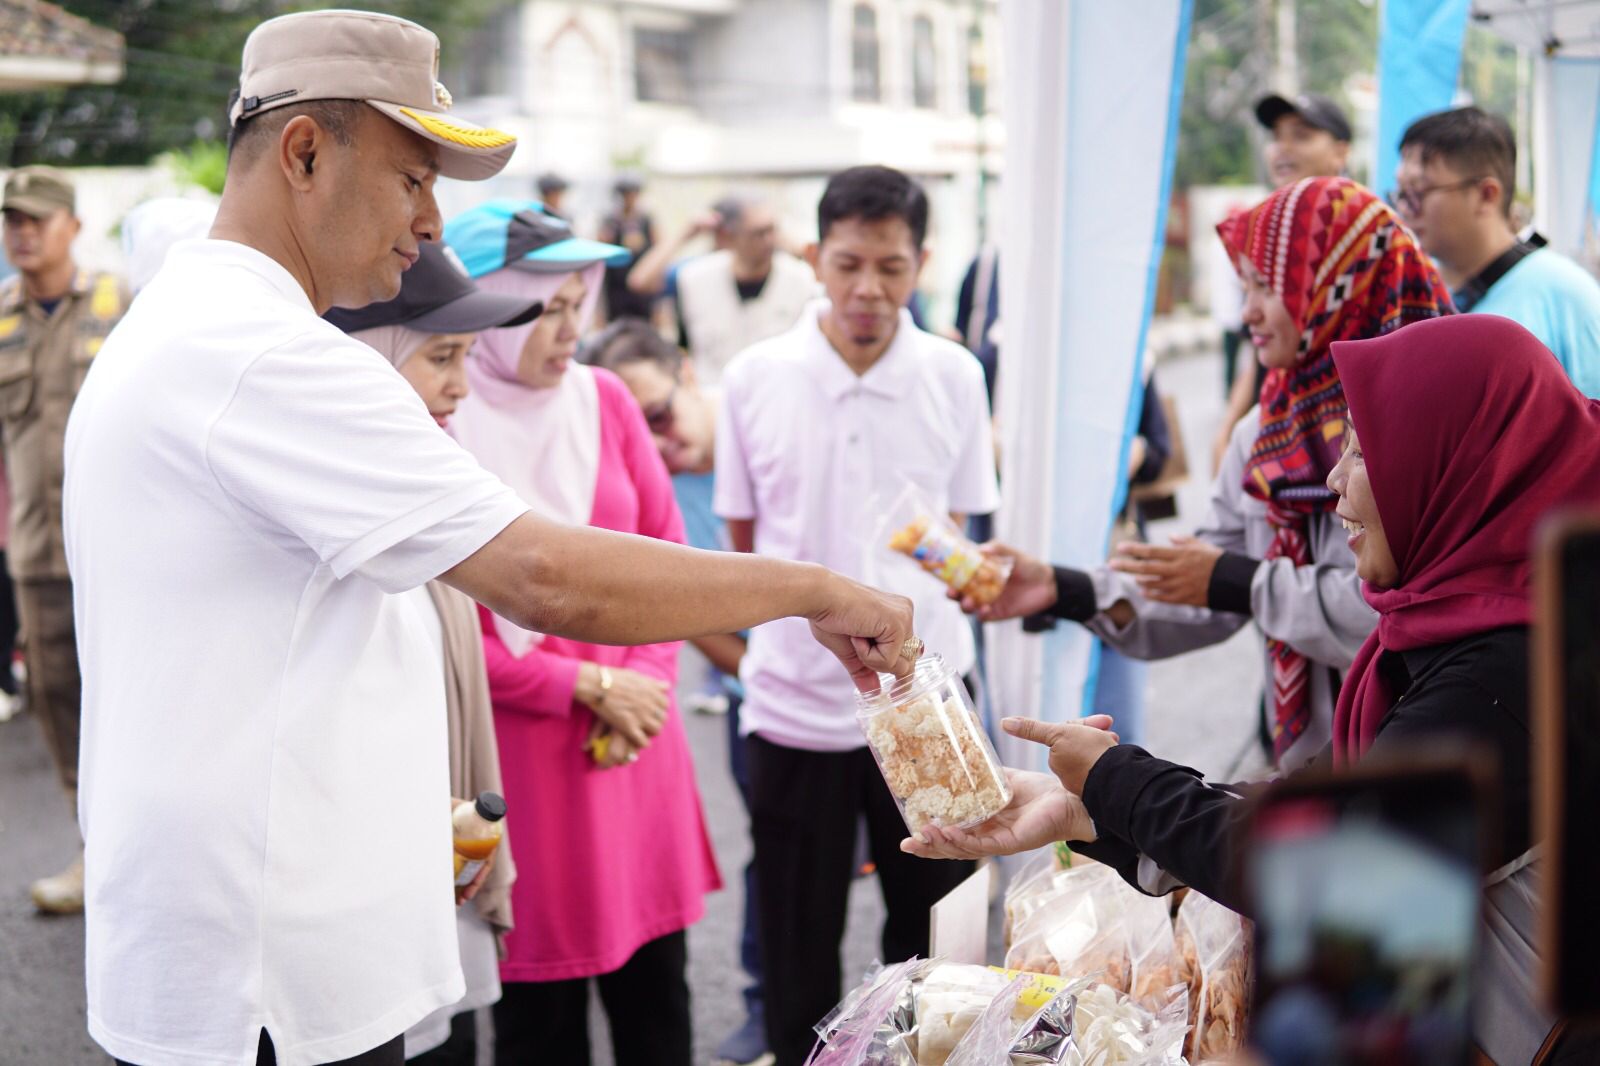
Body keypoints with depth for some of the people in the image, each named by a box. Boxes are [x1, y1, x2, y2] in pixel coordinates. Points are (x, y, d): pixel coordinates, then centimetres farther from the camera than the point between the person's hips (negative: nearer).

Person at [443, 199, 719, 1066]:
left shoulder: (603, 399, 4)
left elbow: (665, 553, 9)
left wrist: (645, 685, -5)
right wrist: (589, 686, -11)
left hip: (638, 740, 4)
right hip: (523, 752, -4)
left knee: (656, 979, 12)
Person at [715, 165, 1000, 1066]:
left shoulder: (955, 376, -2)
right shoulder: (755, 377, -5)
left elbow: (958, 527, 8)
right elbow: (742, 536, 6)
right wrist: (803, 619, 2)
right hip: (795, 701, -1)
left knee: (936, 937, 14)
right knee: (799, 952, 11)